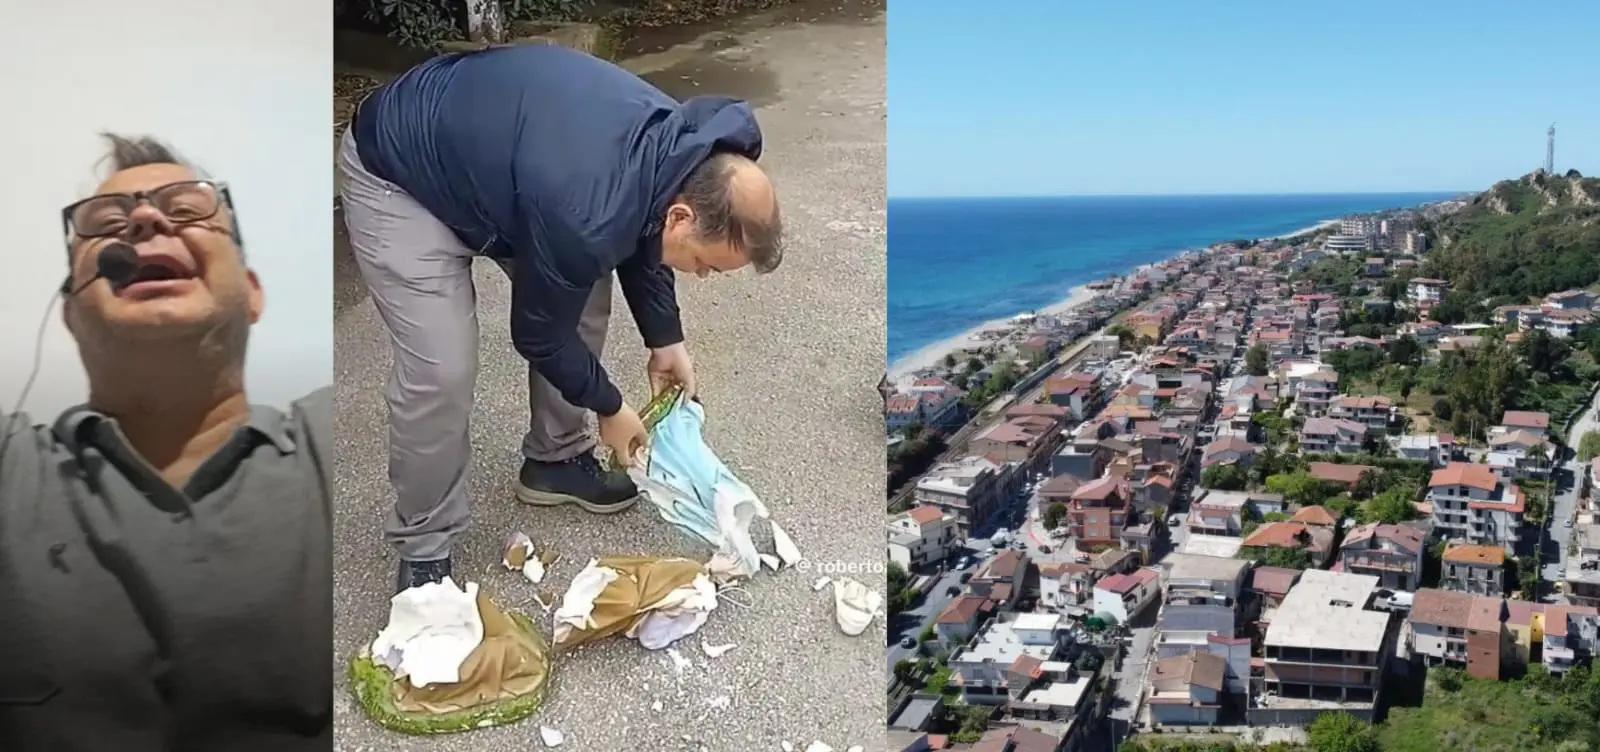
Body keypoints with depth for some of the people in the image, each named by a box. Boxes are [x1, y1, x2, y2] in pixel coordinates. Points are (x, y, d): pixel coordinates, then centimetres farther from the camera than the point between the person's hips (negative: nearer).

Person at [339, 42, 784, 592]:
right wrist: (610, 408, -3)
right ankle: (422, 548, 5)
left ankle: (554, 460, 26)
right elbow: (540, 333, -18)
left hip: (486, 146, 8)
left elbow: (639, 238, 8)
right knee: (441, 369, -16)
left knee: (584, 303, 5)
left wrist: (665, 339, 7)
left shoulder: (683, 146, -15)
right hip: (395, 175, -8)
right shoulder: (584, 218, -38)